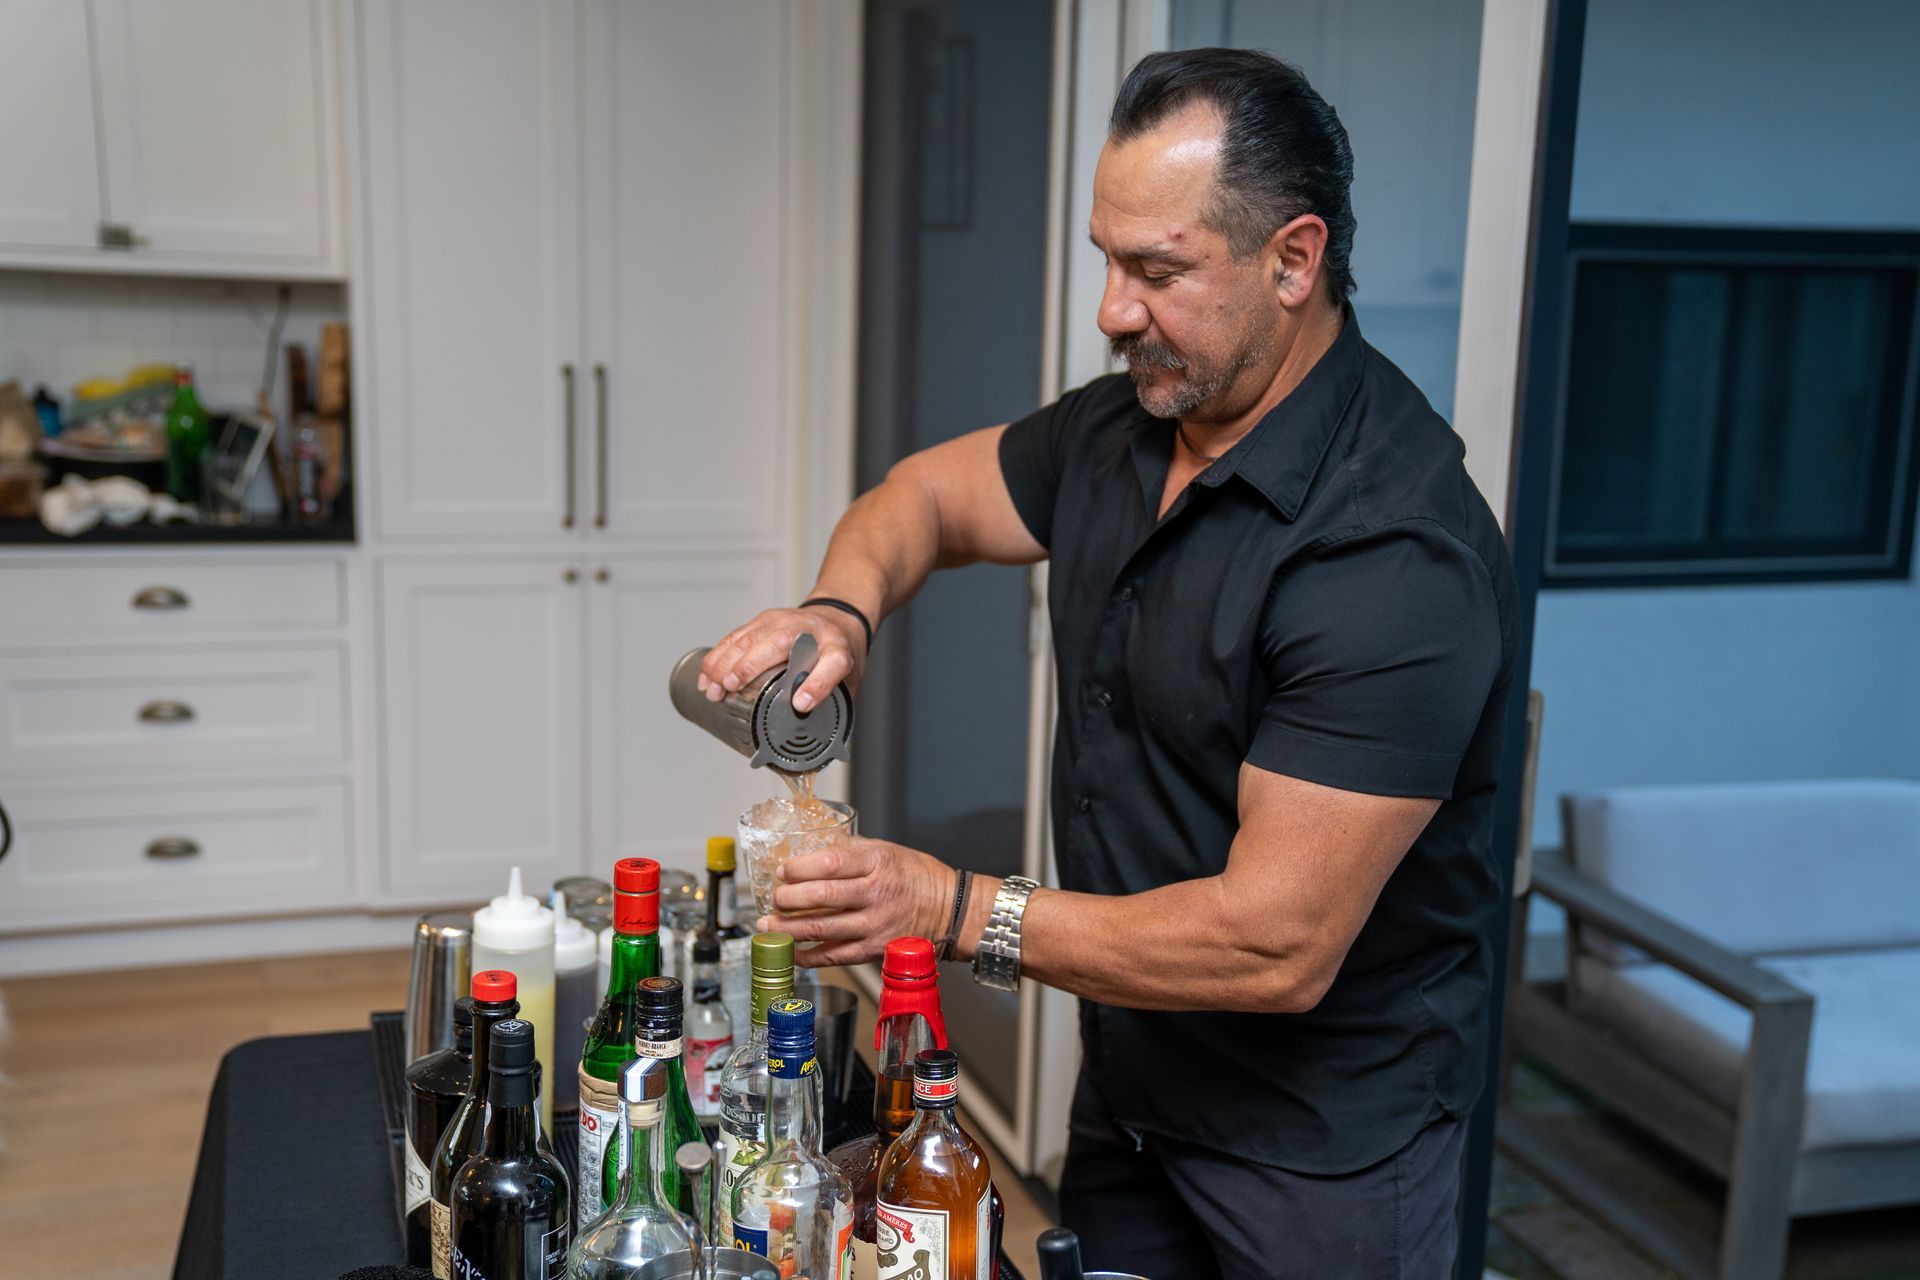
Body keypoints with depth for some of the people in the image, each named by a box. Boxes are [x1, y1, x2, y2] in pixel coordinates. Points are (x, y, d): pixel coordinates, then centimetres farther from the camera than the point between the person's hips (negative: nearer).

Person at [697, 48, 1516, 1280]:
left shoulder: (1398, 555, -29)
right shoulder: (1121, 428, -4)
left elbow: (1277, 946, -29)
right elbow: (930, 497, 12)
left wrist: (955, 912, -25)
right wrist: (839, 610, -11)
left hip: (1321, 1143, -6)